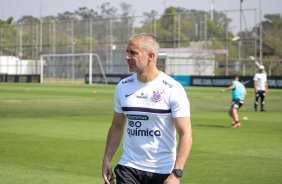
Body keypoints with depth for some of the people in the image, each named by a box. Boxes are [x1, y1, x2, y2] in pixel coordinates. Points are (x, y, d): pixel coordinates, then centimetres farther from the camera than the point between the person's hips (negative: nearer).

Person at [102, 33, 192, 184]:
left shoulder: (173, 89, -11)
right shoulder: (123, 87, 4)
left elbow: (185, 135, -13)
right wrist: (106, 160, 5)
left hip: (163, 171, -3)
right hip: (128, 167, 3)